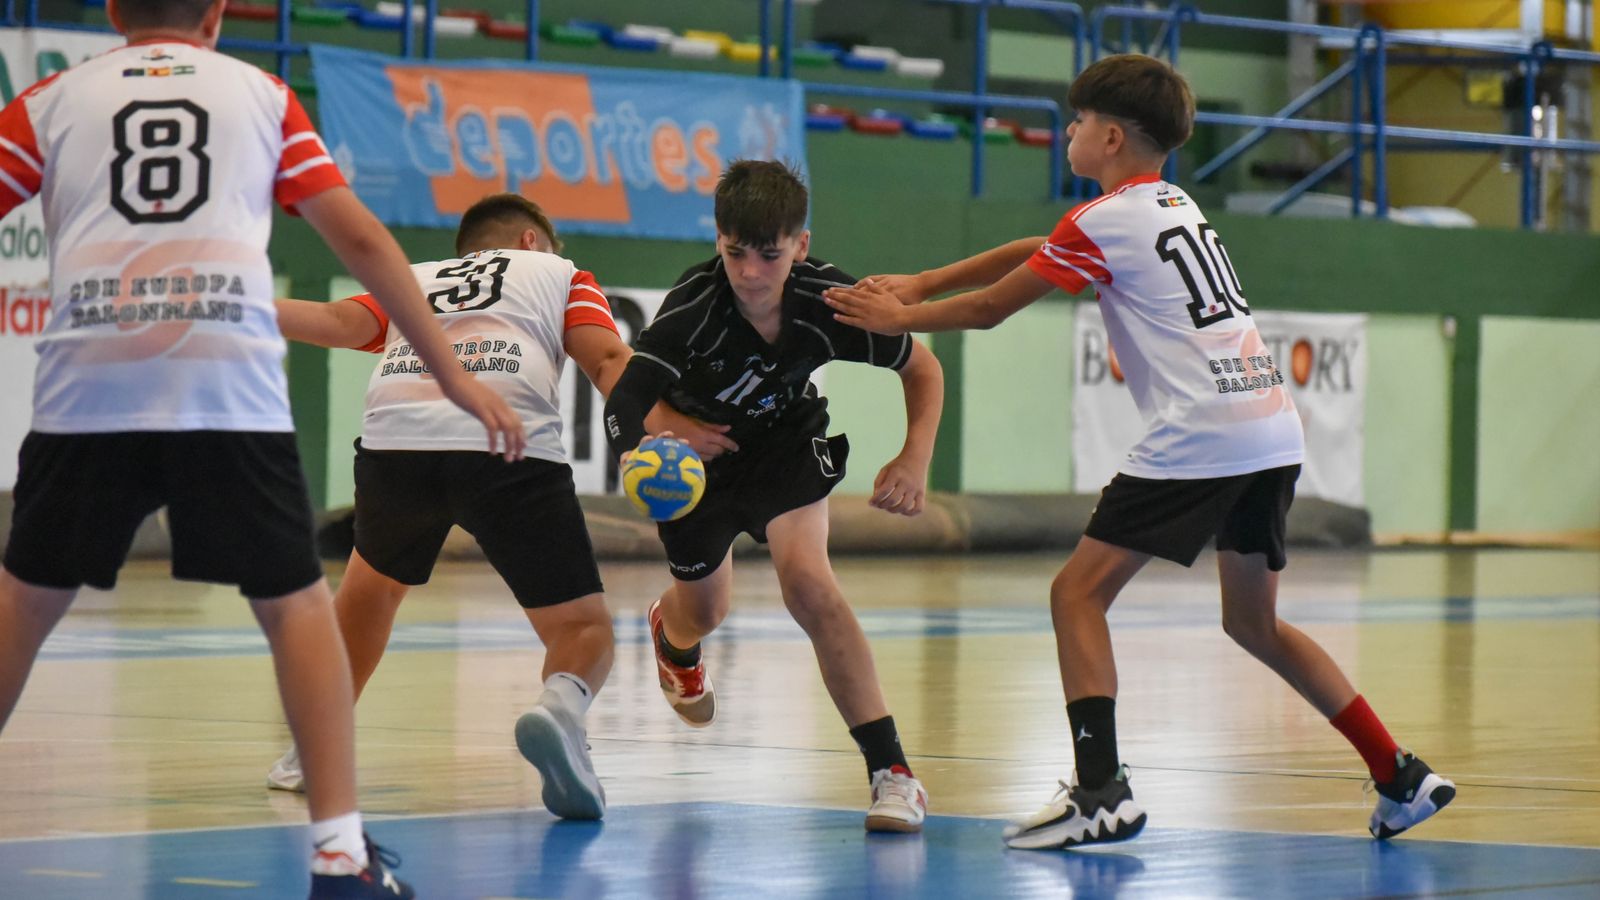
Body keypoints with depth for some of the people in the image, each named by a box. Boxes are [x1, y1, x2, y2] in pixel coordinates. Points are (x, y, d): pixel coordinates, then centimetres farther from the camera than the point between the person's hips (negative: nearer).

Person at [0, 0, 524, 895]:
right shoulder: (261, 94, 20)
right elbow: (360, 236, 16)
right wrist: (454, 374, 18)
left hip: (89, 382, 1)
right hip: (231, 382, -1)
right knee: (296, 604, 8)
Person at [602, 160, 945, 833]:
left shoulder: (828, 302, -29)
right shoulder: (694, 307, -36)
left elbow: (922, 369, -12)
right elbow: (625, 398, -45)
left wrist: (915, 459, -26)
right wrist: (638, 459, -67)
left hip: (788, 439, 0)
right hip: (694, 450, 0)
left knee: (806, 579, -26)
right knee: (705, 611, 20)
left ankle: (890, 769, -23)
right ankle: (671, 633, 63)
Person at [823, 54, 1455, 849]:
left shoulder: (1104, 222, -4)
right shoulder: (1171, 204, 21)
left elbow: (988, 309, 5)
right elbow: (1032, 254, 28)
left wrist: (896, 319, 22)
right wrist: (918, 285, 27)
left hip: (1197, 440, -9)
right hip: (1274, 432, 9)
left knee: (1078, 593, -3)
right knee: (1253, 622, 19)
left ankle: (1101, 792, -15)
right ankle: (1401, 776, 14)